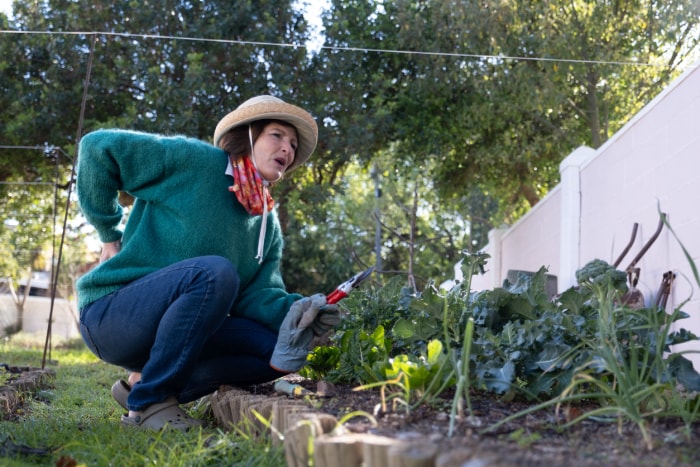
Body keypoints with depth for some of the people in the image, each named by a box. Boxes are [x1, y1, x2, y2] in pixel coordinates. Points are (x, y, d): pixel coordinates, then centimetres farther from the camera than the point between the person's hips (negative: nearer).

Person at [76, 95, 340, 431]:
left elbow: (258, 293, -2)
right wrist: (109, 235, -7)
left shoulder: (268, 226, 9)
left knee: (283, 350, -9)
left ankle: (142, 381, -5)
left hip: (169, 329, 7)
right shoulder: (193, 160, -11)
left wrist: (293, 311, -24)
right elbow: (98, 147, -10)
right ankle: (146, 403, -20)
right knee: (215, 272, -32)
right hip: (111, 315, -7)